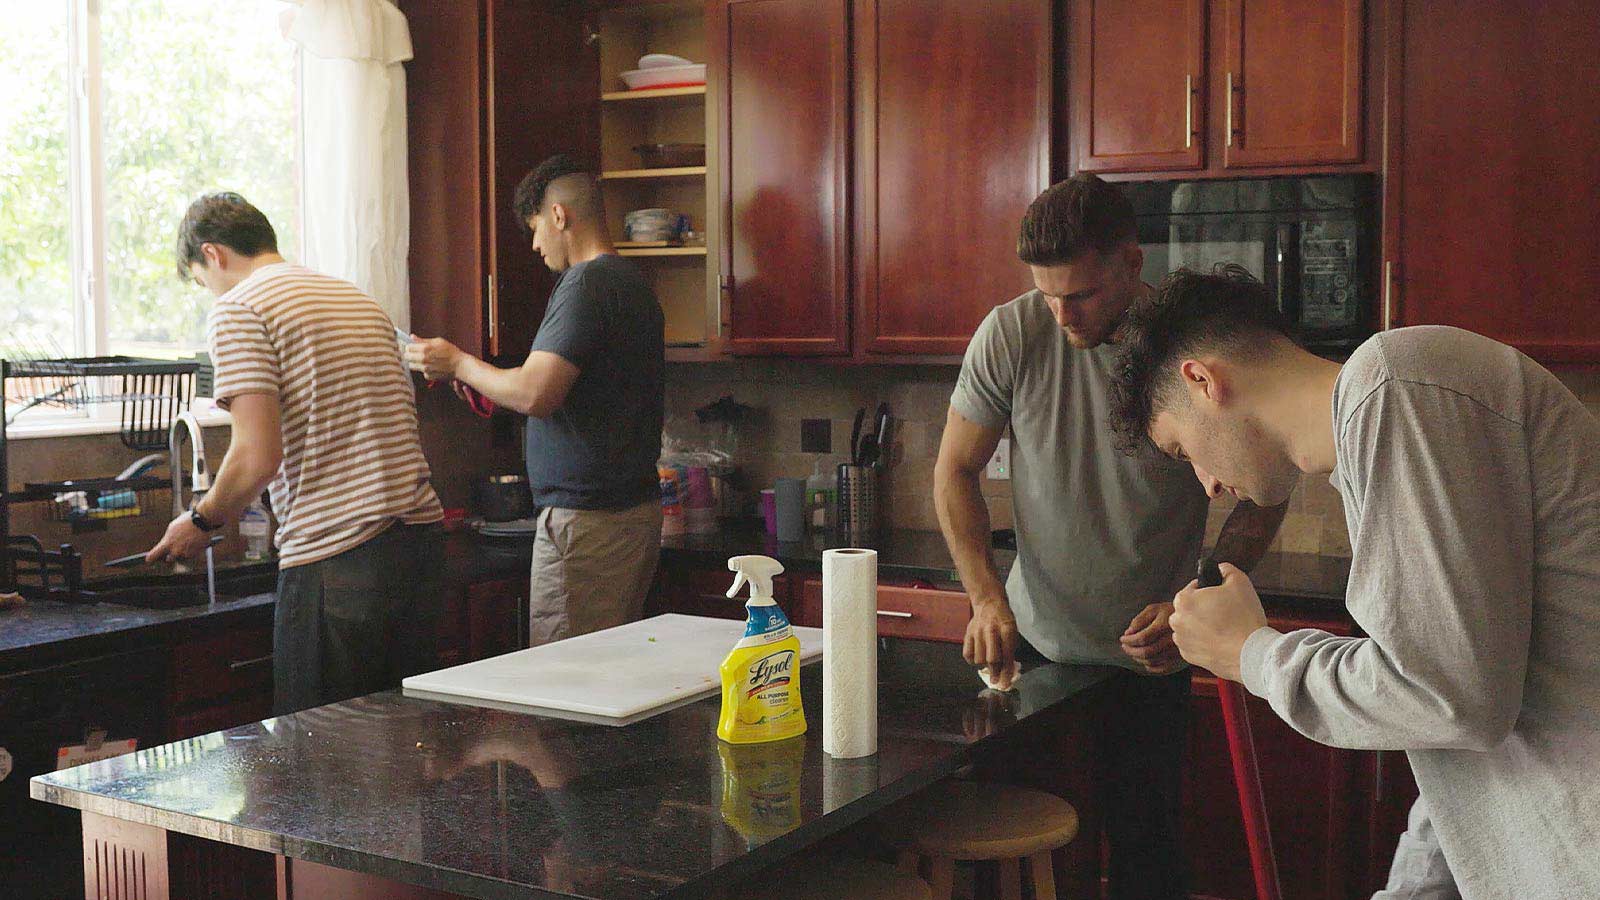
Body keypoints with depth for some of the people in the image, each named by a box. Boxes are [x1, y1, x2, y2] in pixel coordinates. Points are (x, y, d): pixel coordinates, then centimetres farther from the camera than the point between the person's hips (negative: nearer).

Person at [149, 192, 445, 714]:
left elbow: (259, 457, -12)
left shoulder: (237, 309, -3)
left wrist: (202, 521, 6)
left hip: (336, 557, -8)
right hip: (421, 536, 8)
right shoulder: (362, 300, 21)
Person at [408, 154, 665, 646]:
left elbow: (535, 394, -22)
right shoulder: (634, 282, 17)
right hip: (639, 510, 10)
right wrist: (485, 382, 26)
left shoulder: (585, 283, -14)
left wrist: (458, 363, -5)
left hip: (588, 518, -10)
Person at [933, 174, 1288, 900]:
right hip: (1030, 642, 2)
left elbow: (1261, 500, -3)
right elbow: (954, 471, -1)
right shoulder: (1011, 335, -11)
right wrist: (987, 597, -14)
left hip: (1147, 657, -1)